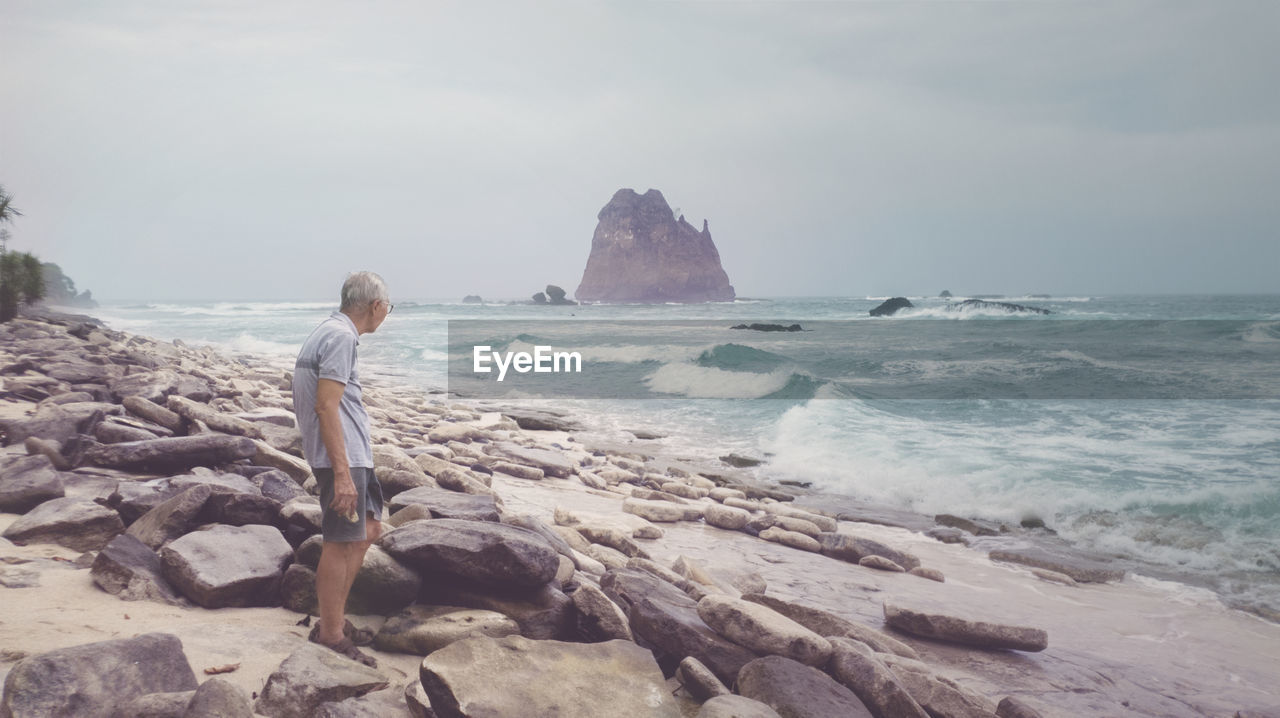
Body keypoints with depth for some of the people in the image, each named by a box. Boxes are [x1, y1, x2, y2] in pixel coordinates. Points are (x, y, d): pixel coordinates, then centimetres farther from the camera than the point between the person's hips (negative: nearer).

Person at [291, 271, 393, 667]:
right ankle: (331, 635, 3)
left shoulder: (332, 332, 16)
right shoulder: (341, 337, -16)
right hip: (342, 456, -11)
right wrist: (342, 473, -26)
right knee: (340, 543, -4)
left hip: (354, 454, 11)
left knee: (369, 528, 17)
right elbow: (326, 406, -23)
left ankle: (333, 615, 22)